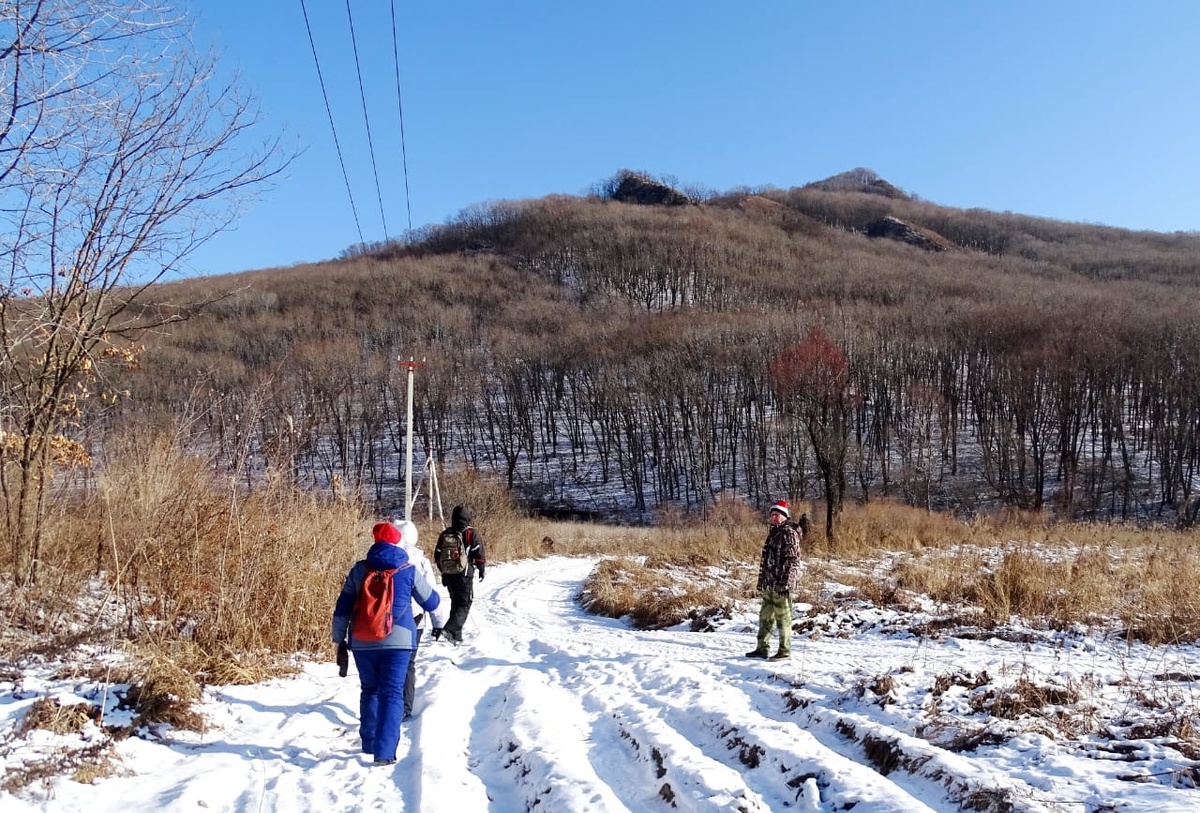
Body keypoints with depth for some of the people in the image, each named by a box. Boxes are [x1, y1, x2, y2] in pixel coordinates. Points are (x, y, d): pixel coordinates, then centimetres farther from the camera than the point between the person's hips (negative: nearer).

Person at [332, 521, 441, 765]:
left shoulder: (359, 569, 4)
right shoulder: (408, 570, 1)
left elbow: (342, 609, 4)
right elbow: (431, 602, 12)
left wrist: (340, 641, 12)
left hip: (362, 642, 2)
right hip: (397, 641, -2)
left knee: (369, 691, 20)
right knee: (391, 694, -1)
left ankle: (369, 744, 27)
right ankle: (384, 752, -11)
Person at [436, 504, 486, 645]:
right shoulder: (472, 534, -7)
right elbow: (479, 554, -8)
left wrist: (444, 571, 23)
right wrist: (481, 570, 6)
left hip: (448, 574, 5)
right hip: (464, 574, -5)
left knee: (455, 602, 17)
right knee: (464, 604, 0)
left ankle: (456, 635, 18)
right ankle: (450, 630, -20)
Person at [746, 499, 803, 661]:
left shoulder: (788, 533, -11)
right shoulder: (773, 532, 17)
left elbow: (792, 560, -17)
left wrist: (786, 583, -21)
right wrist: (762, 581, 20)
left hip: (781, 584, -9)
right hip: (769, 584, 9)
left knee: (783, 617, -1)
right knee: (765, 616, 15)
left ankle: (785, 651, 8)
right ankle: (762, 648, 24)